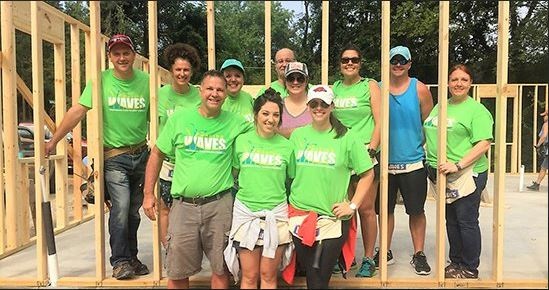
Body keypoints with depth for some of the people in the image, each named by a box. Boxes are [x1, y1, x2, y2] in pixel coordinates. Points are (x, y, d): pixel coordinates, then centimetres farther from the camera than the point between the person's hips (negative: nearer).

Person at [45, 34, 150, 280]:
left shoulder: (145, 81, -1)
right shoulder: (101, 80, -5)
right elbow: (78, 111, -8)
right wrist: (53, 141, -12)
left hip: (141, 154, 3)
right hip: (114, 156, -3)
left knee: (134, 211, 12)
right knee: (121, 207, -12)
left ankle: (131, 258, 27)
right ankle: (120, 261, 5)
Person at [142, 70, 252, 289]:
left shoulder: (235, 123, 1)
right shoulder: (179, 119, 2)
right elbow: (157, 154, 9)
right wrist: (149, 193, 6)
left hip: (219, 204, 0)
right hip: (184, 205, 1)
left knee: (221, 269, 11)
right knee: (177, 272, 10)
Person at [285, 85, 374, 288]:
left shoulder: (346, 138, -2)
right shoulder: (297, 135, 6)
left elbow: (367, 174, 1)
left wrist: (353, 205, -4)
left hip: (333, 218, -2)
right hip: (300, 216, 2)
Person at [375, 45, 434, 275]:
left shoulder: (420, 89, 0)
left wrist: (425, 149, -1)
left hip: (413, 161, -1)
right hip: (385, 161, 1)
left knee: (416, 210, 7)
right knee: (385, 209, 11)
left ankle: (418, 254, 22)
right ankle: (385, 252, 26)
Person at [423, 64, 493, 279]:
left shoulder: (477, 110, -6)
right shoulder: (439, 107, 15)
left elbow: (484, 143, -15)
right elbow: (429, 135, 23)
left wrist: (458, 165, -22)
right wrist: (432, 162, 10)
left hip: (467, 173, -6)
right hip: (442, 173, 7)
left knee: (466, 221, 0)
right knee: (451, 220, 15)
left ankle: (470, 269, 15)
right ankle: (455, 263, 29)